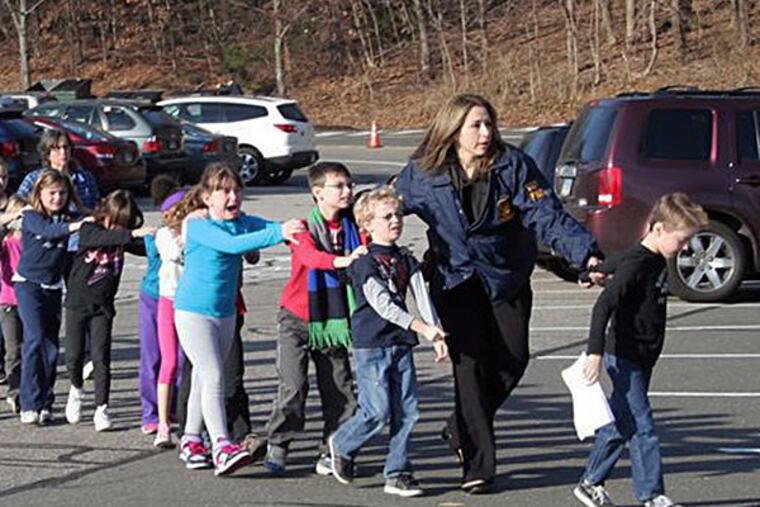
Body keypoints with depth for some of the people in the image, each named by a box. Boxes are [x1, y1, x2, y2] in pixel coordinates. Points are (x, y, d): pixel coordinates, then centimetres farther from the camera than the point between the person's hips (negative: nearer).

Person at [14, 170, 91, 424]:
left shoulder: (66, 220, 4)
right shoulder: (31, 217, -8)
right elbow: (47, 230, -29)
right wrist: (72, 227, -44)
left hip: (53, 288, 4)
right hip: (28, 285, -4)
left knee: (52, 345, 3)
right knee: (35, 339, -16)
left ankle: (45, 404, 12)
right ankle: (30, 404, -12)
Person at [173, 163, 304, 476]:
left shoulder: (242, 222, 4)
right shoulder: (199, 227, -18)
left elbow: (270, 227, -8)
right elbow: (231, 244, -33)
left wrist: (292, 230, -31)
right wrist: (278, 233, -41)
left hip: (225, 312, 7)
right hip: (193, 311, -7)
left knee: (204, 378, 15)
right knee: (213, 376, -17)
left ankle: (191, 442, 27)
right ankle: (222, 448, -23)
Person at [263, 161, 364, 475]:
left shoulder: (351, 228, 5)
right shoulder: (304, 228, -9)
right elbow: (310, 256, -30)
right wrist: (342, 260, -47)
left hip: (334, 320, 4)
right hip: (298, 319, -4)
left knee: (339, 389, 1)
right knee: (293, 386, -11)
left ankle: (331, 452, 13)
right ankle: (277, 446, 5)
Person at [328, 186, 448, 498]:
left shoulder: (406, 261, 12)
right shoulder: (365, 262, -9)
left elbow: (422, 298, 5)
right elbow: (381, 304, -18)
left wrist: (437, 334, -9)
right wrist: (421, 327, -24)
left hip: (401, 344, 6)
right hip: (371, 345, -6)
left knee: (407, 411, 1)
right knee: (378, 411, -8)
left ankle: (398, 473, 9)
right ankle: (342, 445, 18)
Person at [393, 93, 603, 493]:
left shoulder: (513, 166, -11)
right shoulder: (422, 174, -8)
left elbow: (548, 216, -18)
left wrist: (586, 254, -30)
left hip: (506, 279, 2)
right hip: (454, 281, -1)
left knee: (512, 360, -2)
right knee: (471, 363, -11)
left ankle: (462, 430, 25)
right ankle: (477, 466, -5)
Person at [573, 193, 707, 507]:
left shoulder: (657, 262, 8)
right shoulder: (635, 264, -19)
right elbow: (604, 306, -24)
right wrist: (595, 352, -28)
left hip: (642, 360, 9)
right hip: (625, 358, -9)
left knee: (620, 423, 14)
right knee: (640, 427, -8)